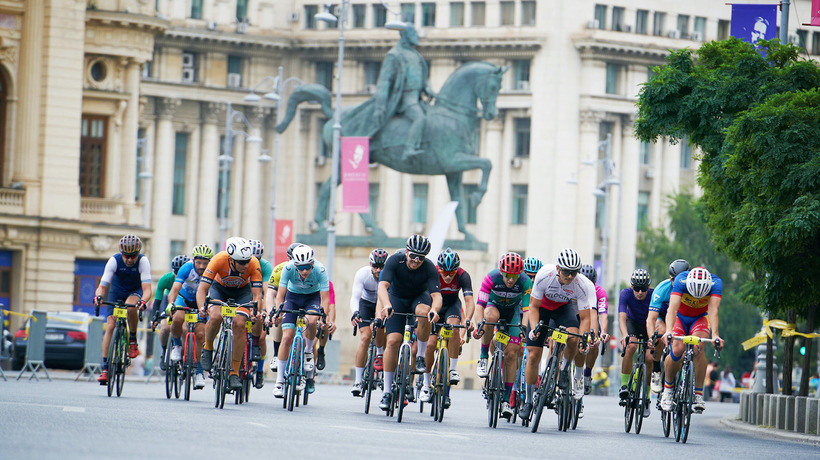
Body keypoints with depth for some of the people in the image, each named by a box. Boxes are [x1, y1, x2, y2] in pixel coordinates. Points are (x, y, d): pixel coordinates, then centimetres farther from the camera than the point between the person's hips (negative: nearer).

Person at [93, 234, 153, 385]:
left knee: (130, 307, -37)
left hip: (135, 291, -1)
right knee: (110, 326, -13)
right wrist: (98, 296, -51)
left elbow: (147, 288, -35)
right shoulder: (114, 261, -25)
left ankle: (133, 340, -12)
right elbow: (102, 285, -29)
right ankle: (105, 368, -11)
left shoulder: (143, 261, -28)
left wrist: (143, 301, -56)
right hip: (116, 292, 1)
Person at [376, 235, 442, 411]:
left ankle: (421, 356, -15)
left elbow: (436, 295, -34)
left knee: (424, 311, -37)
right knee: (393, 340, -16)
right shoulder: (395, 261, -26)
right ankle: (387, 391, -8)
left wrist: (434, 310, -57)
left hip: (419, 297, 0)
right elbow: (382, 286, -36)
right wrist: (386, 306, -55)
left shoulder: (429, 268, -25)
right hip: (397, 299, 0)